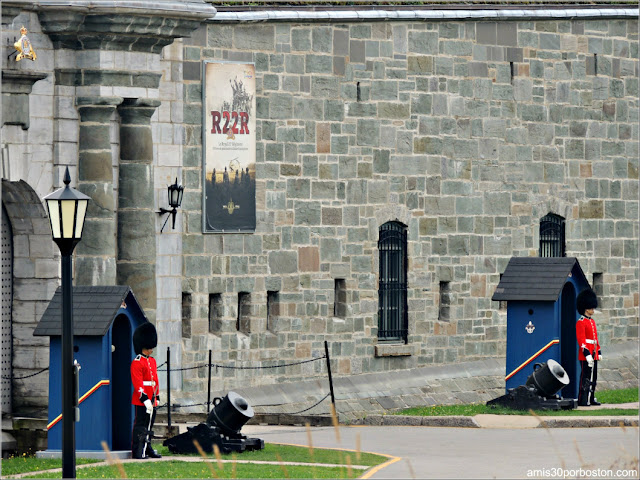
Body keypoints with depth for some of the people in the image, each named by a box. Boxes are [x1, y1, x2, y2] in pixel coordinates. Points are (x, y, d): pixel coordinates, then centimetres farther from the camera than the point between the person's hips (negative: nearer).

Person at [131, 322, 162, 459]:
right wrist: (145, 399, -22)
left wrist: (156, 397, 18)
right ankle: (137, 451, -4)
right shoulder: (137, 363, -12)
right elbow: (137, 384, -17)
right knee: (140, 426, -6)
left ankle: (147, 449, 21)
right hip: (141, 401, -8)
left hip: (151, 400, 8)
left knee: (148, 426, 14)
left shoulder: (152, 361, 16)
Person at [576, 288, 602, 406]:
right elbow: (581, 340, -18)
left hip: (593, 355, 9)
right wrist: (587, 354, -24)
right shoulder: (581, 322, -11)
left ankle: (591, 399, 17)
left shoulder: (592, 321, 17)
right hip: (586, 355, -9)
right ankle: (582, 400, -6)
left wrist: (599, 352, 20)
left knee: (593, 378, 11)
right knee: (585, 378, -8)